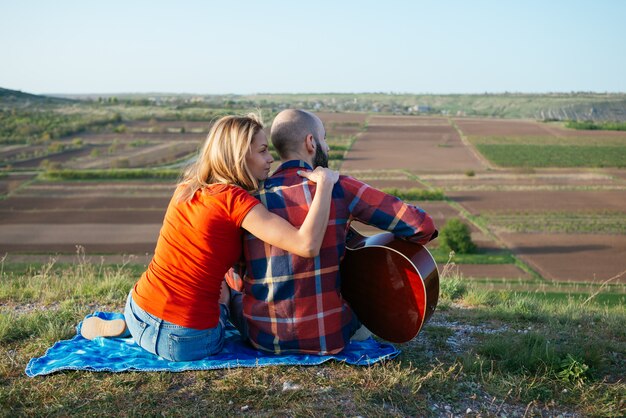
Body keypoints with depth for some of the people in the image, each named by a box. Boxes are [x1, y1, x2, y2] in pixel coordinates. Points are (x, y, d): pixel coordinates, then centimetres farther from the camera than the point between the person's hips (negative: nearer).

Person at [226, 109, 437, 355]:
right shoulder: (340, 188, -11)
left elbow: (237, 280, 3)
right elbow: (421, 225, -10)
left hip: (261, 338, 2)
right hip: (328, 338, -1)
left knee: (232, 290, 34)